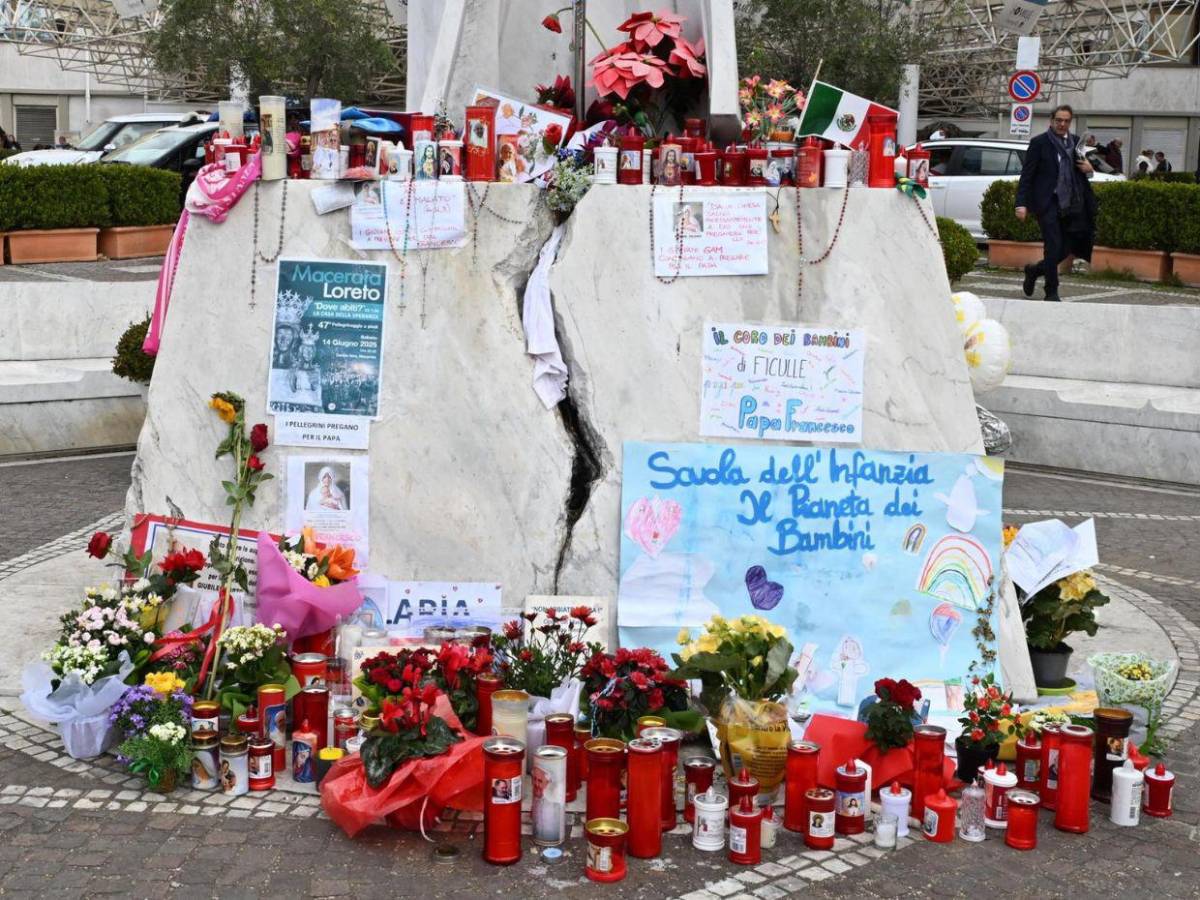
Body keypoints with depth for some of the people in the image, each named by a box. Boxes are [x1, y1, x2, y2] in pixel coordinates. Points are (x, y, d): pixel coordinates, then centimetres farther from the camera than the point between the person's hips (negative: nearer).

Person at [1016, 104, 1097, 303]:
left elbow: (1080, 172, 26)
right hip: (1048, 204, -6)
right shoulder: (1039, 143, -3)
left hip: (1071, 205, 6)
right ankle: (1051, 292, 7)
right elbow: (1027, 175, -6)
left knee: (1068, 249, 6)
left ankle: (1034, 271, 28)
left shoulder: (1076, 142, 14)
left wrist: (1089, 168, 2)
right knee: (1053, 248, -5)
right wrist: (1021, 203, -15)